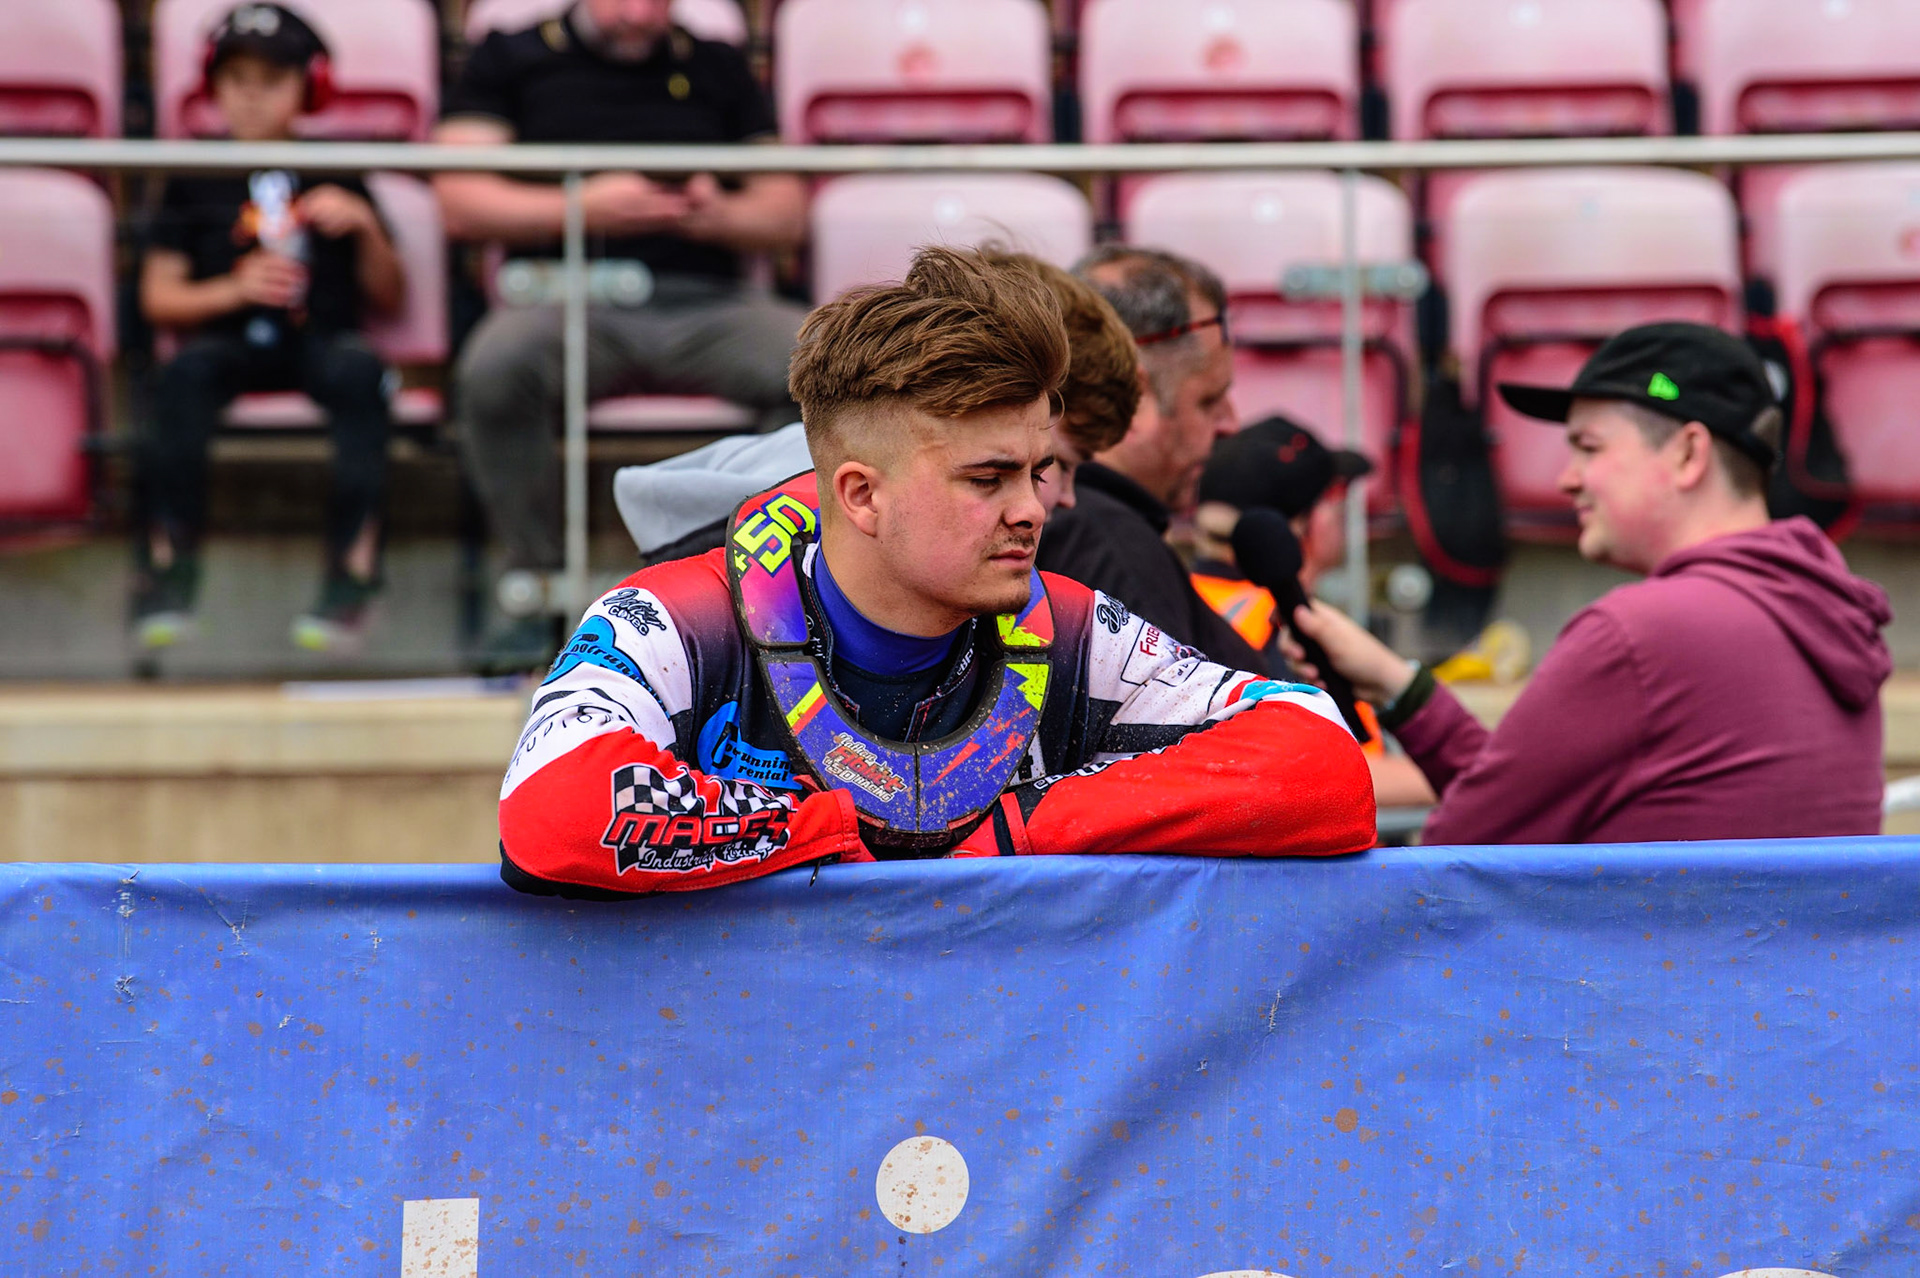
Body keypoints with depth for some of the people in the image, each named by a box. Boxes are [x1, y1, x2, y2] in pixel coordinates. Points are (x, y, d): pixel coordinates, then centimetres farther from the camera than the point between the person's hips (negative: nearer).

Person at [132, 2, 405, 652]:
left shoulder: (336, 179, 17)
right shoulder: (196, 182, 15)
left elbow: (388, 300, 17)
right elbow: (158, 298, 10)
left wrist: (366, 226, -1)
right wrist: (235, 289, -6)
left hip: (319, 338, 0)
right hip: (229, 340, 0)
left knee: (359, 368, -34)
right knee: (186, 371, -34)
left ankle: (354, 569, -35)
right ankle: (166, 567, -33)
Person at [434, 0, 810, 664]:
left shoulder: (718, 67, 22)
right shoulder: (514, 57, 15)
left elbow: (788, 214, 17)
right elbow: (461, 203, 3)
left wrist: (721, 215, -6)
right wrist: (585, 206, -10)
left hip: (704, 303, 2)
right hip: (572, 297, -2)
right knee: (495, 366, -37)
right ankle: (535, 589, -19)